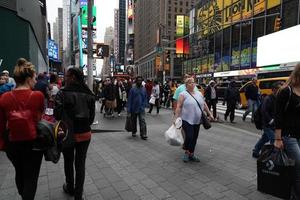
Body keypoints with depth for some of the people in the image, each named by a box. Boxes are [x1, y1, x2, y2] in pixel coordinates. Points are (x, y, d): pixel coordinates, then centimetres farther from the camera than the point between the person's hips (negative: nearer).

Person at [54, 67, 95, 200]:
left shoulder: (63, 93, -16)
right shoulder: (88, 94, -4)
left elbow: (57, 115, -18)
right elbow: (92, 116, 0)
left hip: (68, 134, -2)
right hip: (85, 134, 2)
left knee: (68, 162, 21)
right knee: (80, 164, 13)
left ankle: (70, 188, 43)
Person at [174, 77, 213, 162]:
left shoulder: (199, 93, 11)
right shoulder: (183, 94, -7)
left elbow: (204, 105, 19)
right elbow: (179, 107, -12)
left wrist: (209, 114, 18)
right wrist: (176, 118, -18)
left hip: (197, 120, 6)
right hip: (187, 120, -5)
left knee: (194, 138, 9)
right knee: (189, 136, -11)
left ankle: (191, 154, 24)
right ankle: (186, 152, 13)